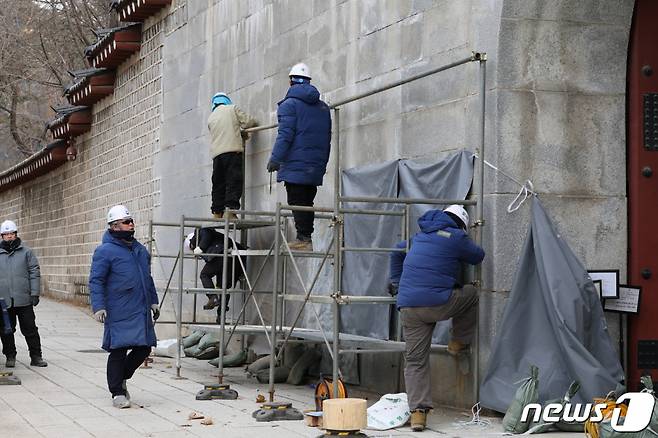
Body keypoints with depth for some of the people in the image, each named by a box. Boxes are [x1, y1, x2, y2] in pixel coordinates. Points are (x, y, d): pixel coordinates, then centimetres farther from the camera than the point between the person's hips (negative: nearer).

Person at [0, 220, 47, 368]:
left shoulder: (26, 252, 4)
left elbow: (34, 273, 2)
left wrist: (35, 294, -5)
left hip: (24, 300, -2)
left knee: (30, 329, 2)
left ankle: (36, 357, 8)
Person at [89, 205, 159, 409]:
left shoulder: (140, 250, 16)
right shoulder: (105, 251, -7)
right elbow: (95, 280, -10)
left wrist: (153, 301, 23)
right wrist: (98, 306, -18)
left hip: (141, 311, 7)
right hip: (119, 313, -7)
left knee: (144, 348, 8)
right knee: (118, 350, -2)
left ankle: (121, 378, 29)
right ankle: (117, 393, 8)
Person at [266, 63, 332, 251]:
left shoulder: (290, 104, -6)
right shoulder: (323, 107, 16)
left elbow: (285, 135, -14)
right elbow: (327, 138, 18)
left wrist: (275, 159, -13)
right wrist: (322, 163, 21)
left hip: (295, 165, -7)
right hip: (316, 167, 7)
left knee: (297, 202, -6)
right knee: (307, 201, 11)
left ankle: (303, 239, -11)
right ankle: (306, 238, 9)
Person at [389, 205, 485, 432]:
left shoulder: (419, 237, 24)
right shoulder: (456, 236, 3)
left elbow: (397, 250, 39)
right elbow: (478, 256, 15)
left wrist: (396, 282, 44)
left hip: (408, 307, 6)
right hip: (439, 303, -6)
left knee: (415, 360, 7)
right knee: (471, 294, 24)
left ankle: (417, 412, -1)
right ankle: (459, 343, 27)